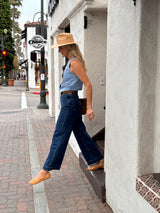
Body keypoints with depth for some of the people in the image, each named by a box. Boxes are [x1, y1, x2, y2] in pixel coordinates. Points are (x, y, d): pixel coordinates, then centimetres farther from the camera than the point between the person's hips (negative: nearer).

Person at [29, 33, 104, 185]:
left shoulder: (75, 62, -14)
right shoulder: (71, 62, 16)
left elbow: (88, 84, -18)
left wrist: (89, 107, -20)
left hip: (70, 101, -10)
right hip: (69, 100, 10)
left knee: (59, 135, -6)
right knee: (80, 132, 14)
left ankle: (46, 171, 0)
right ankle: (97, 161, 23)